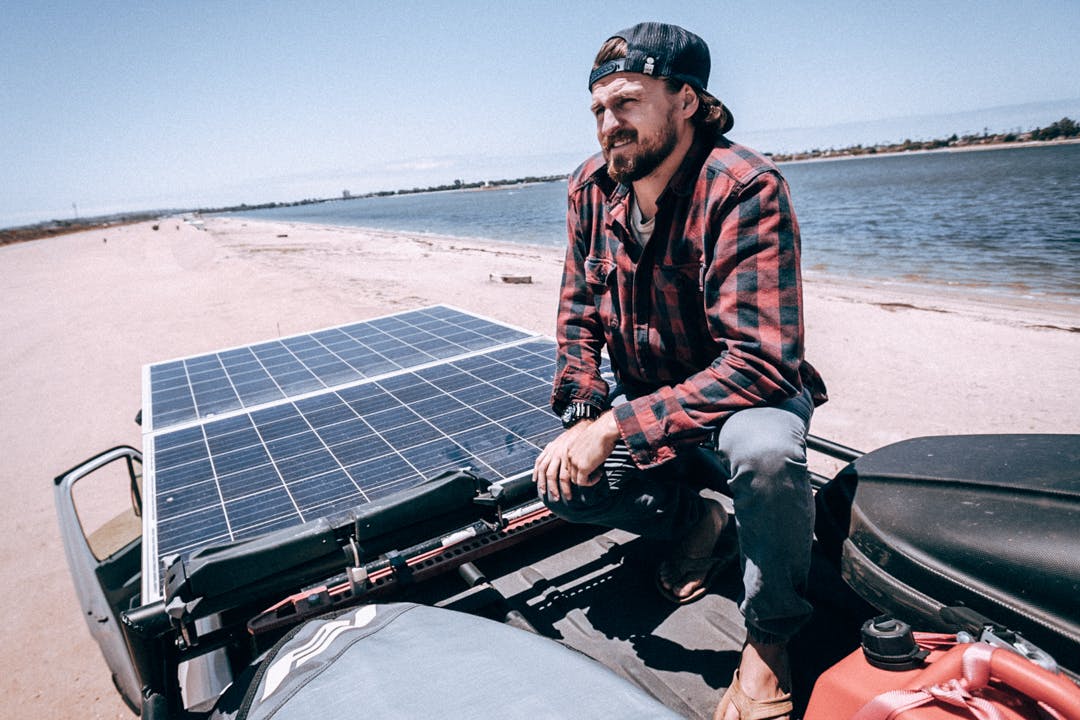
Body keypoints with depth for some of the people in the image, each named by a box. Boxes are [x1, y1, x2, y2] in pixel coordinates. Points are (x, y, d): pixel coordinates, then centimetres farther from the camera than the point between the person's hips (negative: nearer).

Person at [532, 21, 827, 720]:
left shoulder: (747, 188, -25)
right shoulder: (592, 186, -5)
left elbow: (758, 362, -33)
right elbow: (580, 312, 3)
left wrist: (617, 425, -35)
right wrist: (583, 418, -12)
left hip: (745, 397, -5)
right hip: (645, 401, 6)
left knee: (763, 450, -37)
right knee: (563, 485, -10)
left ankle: (770, 637, -7)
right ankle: (696, 520, 17)